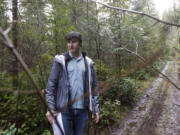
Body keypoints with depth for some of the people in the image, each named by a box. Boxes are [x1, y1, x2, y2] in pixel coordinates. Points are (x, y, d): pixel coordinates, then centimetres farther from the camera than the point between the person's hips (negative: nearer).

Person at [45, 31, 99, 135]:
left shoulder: (88, 62, 6)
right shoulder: (61, 61, -2)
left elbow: (93, 87, 8)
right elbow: (51, 84, -3)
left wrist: (96, 109, 6)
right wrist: (50, 108, -9)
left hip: (82, 110, 3)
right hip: (64, 110, -2)